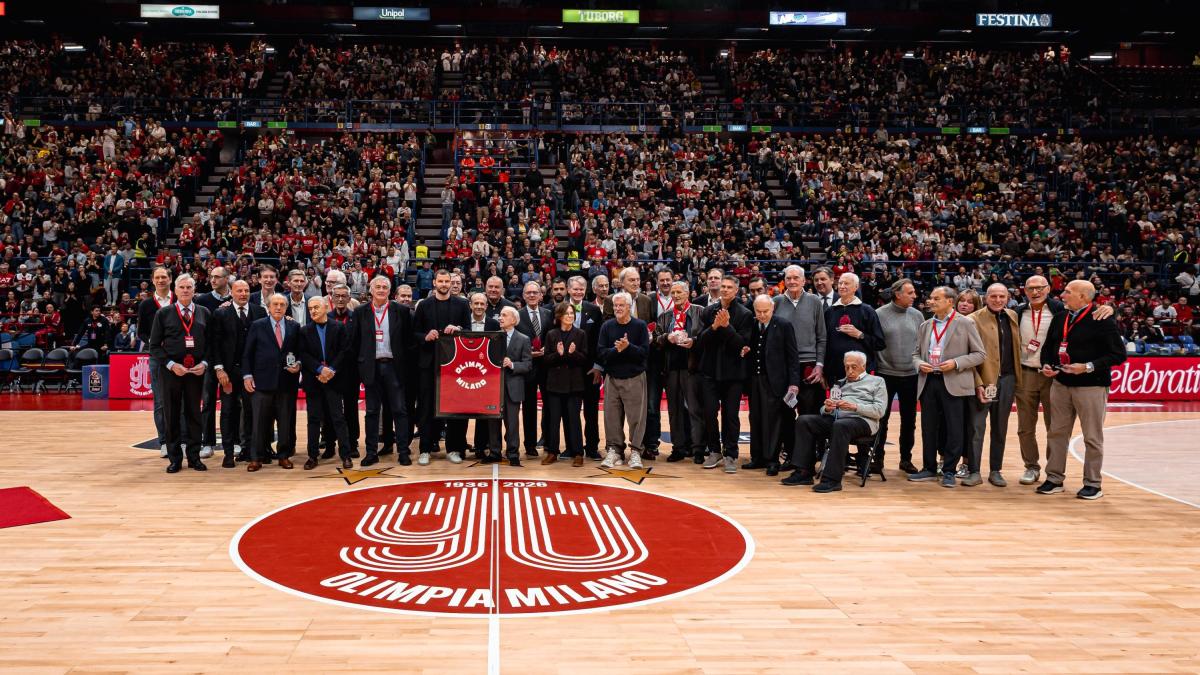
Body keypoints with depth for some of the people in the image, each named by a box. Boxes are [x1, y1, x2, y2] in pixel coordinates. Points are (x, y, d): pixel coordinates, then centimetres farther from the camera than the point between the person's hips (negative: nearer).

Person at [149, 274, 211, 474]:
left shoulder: (204, 313, 8)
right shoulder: (163, 314, 2)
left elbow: (211, 343, 8)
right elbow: (155, 346, 0)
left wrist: (204, 363, -7)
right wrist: (171, 365, -11)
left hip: (196, 371, 1)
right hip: (171, 371, -1)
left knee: (194, 414, 7)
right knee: (172, 415, 5)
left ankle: (194, 457, 15)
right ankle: (175, 458, 13)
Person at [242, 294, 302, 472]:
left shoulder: (294, 327, 8)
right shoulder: (257, 326, 4)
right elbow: (247, 353, 4)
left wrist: (298, 364, -4)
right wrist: (247, 375, -3)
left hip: (287, 382, 2)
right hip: (262, 381, -1)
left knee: (286, 421, 6)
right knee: (260, 422, 2)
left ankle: (284, 455, 17)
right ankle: (257, 458, 9)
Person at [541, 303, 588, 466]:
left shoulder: (580, 335, 2)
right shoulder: (551, 335, 6)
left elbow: (585, 359, 0)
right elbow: (547, 359, 3)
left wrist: (573, 353, -19)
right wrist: (558, 354, -16)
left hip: (574, 383, -1)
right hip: (555, 382, 2)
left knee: (573, 418, -1)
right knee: (553, 418, 4)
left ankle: (577, 453, 5)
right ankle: (552, 452, 13)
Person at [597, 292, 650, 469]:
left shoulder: (640, 326, -1)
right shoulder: (607, 326, 4)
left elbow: (644, 351, -8)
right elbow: (600, 353, -2)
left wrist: (628, 346, -22)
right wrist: (616, 350, -18)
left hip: (635, 378, -2)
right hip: (612, 378, 2)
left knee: (636, 416, -4)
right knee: (612, 416, 3)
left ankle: (635, 451, 5)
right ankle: (614, 450, 13)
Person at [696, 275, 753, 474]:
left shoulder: (744, 314, -4)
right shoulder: (708, 311, 6)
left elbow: (743, 343, -12)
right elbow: (700, 340, -1)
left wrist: (727, 326, -21)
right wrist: (714, 326, -17)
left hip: (732, 371, -3)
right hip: (710, 369, 3)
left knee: (730, 415, 2)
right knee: (709, 412, 4)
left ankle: (730, 455, 11)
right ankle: (714, 451, 18)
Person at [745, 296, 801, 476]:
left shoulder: (784, 326, -4)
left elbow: (792, 357, -5)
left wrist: (794, 382, -10)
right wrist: (744, 351, -3)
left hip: (773, 380, -5)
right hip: (754, 379, 5)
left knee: (772, 420, -3)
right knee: (755, 419, 9)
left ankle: (772, 460, 4)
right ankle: (757, 457, 18)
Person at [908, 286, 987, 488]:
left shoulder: (965, 324, 0)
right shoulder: (925, 326, 15)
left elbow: (980, 354, -1)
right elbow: (916, 353, 20)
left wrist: (956, 363, -14)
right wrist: (920, 364, -2)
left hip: (953, 383, -5)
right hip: (928, 382, 5)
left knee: (953, 429, -1)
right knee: (928, 428, 8)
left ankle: (949, 471, 7)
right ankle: (929, 468, 18)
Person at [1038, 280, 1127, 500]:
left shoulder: (1103, 320, -10)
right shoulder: (1060, 318, 10)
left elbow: (1118, 354, -12)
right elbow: (1048, 346, 20)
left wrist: (1088, 367, -20)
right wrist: (1046, 365, 1)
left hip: (1091, 386, -6)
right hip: (1060, 384, 6)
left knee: (1092, 437, 3)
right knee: (1057, 433, 10)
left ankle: (1092, 484, 13)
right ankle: (1054, 478, 20)